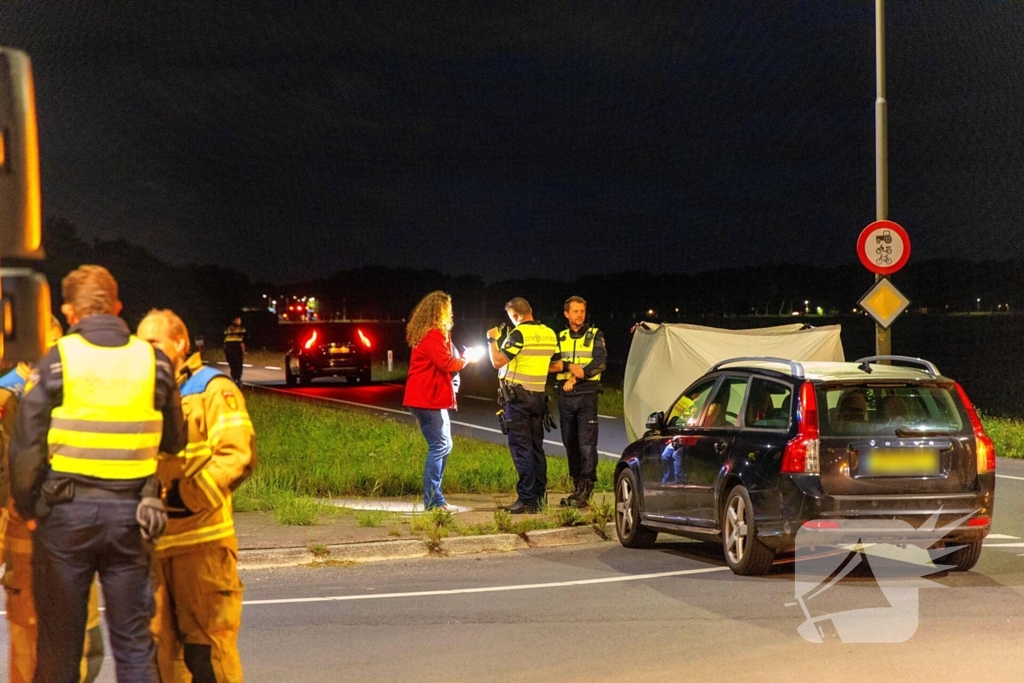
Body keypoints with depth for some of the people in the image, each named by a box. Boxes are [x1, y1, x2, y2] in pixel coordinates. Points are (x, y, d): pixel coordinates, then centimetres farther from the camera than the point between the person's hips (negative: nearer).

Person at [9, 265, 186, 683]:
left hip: (66, 511, -2)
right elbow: (174, 441, 10)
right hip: (130, 514, 2)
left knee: (59, 641, 8)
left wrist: (27, 509, 4)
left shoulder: (56, 361, -6)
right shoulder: (154, 361, 2)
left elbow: (26, 444, -7)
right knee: (134, 641, 9)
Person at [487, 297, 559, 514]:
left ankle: (526, 500, -9)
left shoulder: (520, 334, -14)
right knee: (536, 446, 13)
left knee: (521, 448, -6)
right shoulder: (550, 334, 7)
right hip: (538, 396, 7)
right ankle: (538, 496, 16)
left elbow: (497, 361, -16)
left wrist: (492, 340, -1)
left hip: (518, 396, -7)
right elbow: (557, 365, 16)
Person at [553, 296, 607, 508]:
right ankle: (577, 486, 12)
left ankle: (586, 489, -14)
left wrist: (576, 377, -15)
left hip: (586, 394, -4)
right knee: (570, 443, 6)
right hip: (565, 396, 4)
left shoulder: (595, 335, 5)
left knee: (587, 443, -11)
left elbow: (601, 361, -7)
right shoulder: (560, 337, 14)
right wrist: (569, 366, -16)